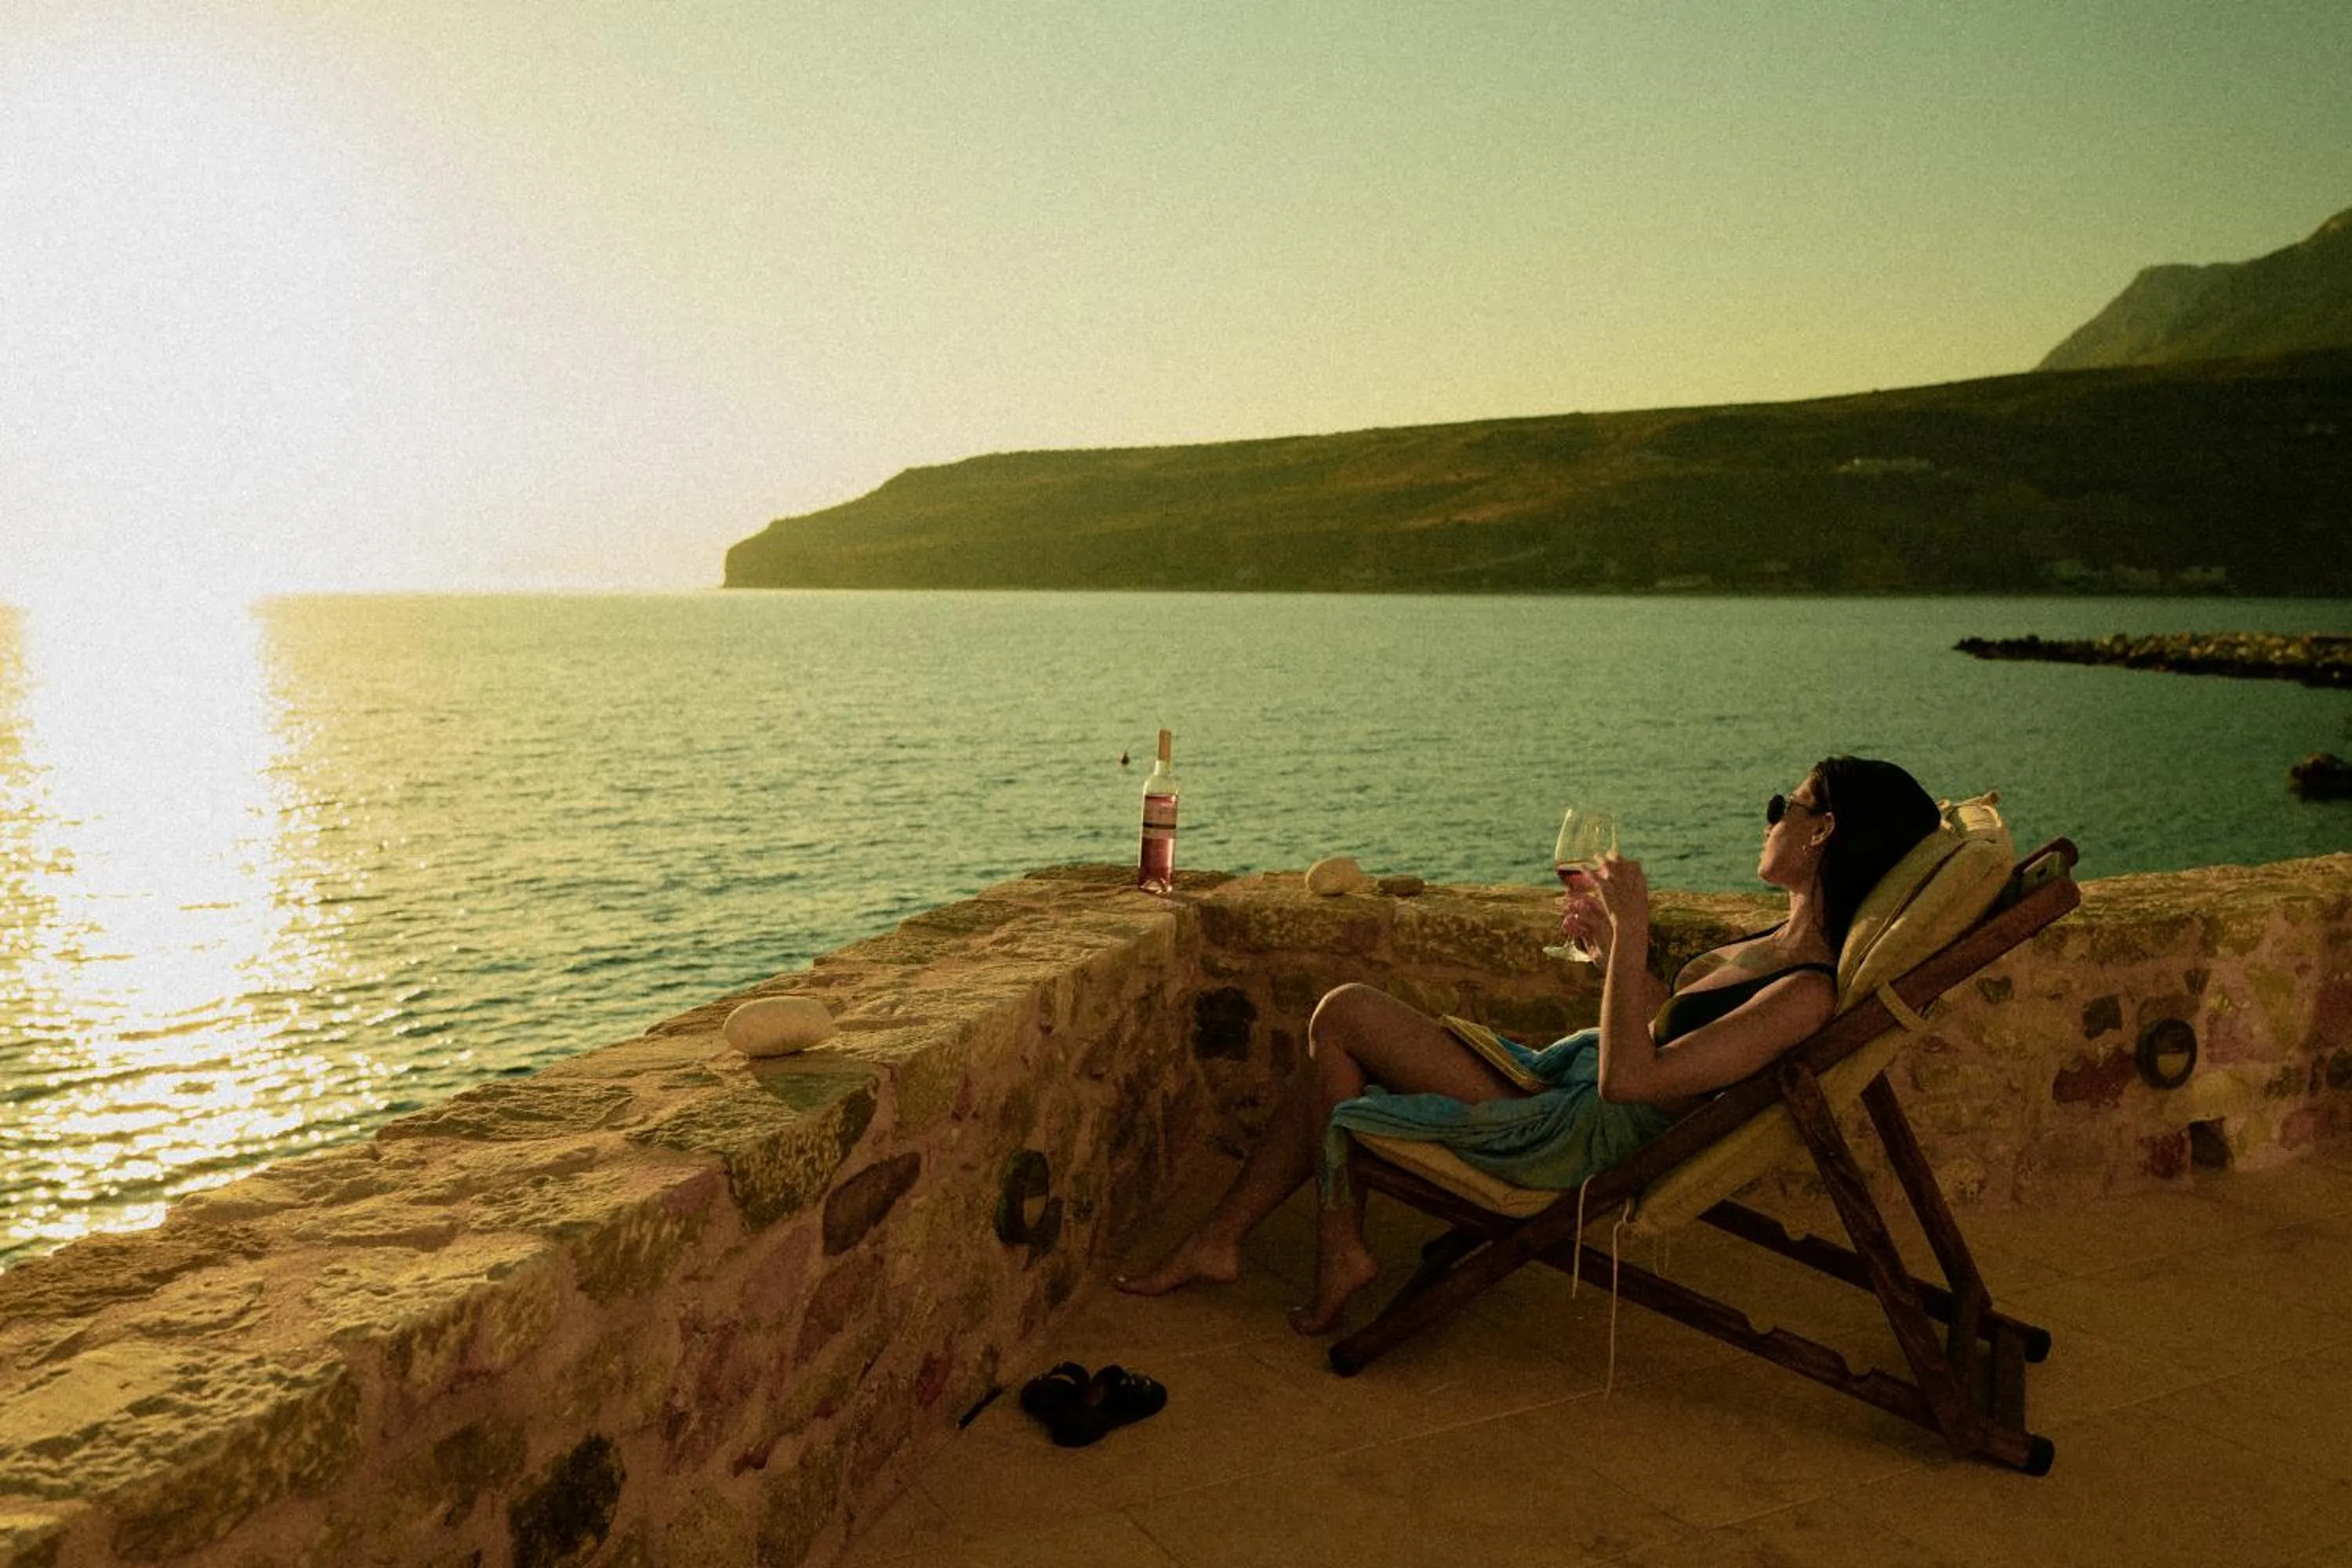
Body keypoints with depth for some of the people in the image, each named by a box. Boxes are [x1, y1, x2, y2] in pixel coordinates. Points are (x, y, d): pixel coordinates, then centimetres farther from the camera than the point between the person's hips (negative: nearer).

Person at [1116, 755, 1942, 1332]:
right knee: (1333, 1055, 11)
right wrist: (1612, 941, 8)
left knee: (1342, 1014, -7)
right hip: (1564, 1078, 10)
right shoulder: (1782, 942, 6)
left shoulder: (1810, 990, -24)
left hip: (1583, 1136, -10)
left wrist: (1633, 929, -27)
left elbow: (1630, 1079, -30)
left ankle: (1340, 1249, 6)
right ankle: (1217, 1241, 19)